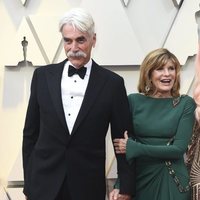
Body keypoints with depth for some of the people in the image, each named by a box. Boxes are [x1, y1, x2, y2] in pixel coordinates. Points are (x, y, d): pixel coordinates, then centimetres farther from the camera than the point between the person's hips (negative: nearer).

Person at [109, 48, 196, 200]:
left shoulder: (186, 104, -5)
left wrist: (134, 148, -15)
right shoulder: (133, 101, -2)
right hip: (139, 179, 1)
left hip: (173, 182, -1)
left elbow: (179, 149, -12)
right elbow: (123, 146, -2)